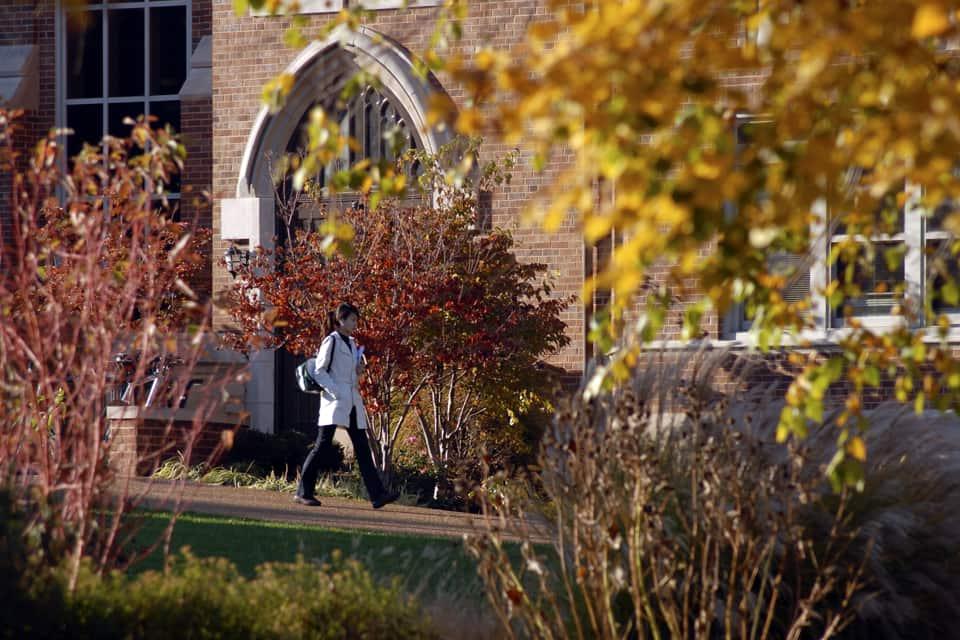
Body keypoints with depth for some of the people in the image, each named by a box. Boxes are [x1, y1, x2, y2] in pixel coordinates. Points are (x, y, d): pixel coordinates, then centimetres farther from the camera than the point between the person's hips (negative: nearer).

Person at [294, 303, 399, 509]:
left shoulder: (351, 343, 18)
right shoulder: (331, 341, -5)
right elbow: (319, 372, -9)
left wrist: (359, 370, 6)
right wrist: (335, 391, -19)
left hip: (352, 401, 8)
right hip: (334, 401, -8)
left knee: (362, 448, 1)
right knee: (322, 445, -6)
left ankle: (377, 494, -4)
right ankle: (304, 492, 0)